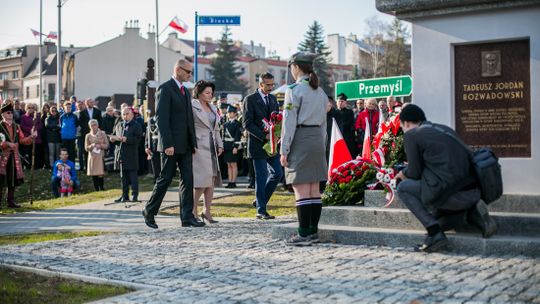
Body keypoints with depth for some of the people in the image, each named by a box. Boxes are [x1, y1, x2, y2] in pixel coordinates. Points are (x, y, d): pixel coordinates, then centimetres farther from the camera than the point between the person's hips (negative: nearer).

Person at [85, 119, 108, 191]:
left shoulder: (102, 134, 4)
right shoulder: (88, 136, 6)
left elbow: (107, 145, 4)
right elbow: (86, 148, 6)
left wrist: (100, 145, -13)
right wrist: (91, 146, -13)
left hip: (100, 157, -2)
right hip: (92, 157, 2)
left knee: (100, 175, -10)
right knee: (94, 175, 1)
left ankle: (102, 189, 2)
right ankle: (96, 190, 10)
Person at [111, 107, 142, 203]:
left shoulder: (136, 126, -1)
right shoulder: (119, 126, 16)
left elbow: (137, 139, -13)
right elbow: (113, 138, 16)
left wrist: (126, 139, -22)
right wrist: (114, 139, -6)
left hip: (131, 155, -6)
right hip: (121, 155, 6)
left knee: (133, 176, -3)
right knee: (123, 177, 10)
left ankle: (135, 195, 1)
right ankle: (125, 195, 16)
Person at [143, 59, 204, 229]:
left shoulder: (185, 91, 18)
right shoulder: (165, 88, -9)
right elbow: (161, 118, -16)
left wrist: (193, 143, 13)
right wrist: (167, 144, -21)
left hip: (186, 145, 8)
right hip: (171, 145, -8)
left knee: (187, 180, 3)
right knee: (165, 179, 0)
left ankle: (187, 217, 5)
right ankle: (149, 212, 16)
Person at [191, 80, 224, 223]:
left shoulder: (213, 108, 18)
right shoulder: (192, 106, -7)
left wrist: (219, 145, 13)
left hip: (211, 148, 8)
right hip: (199, 148, -8)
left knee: (212, 180, 4)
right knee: (203, 180, -12)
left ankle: (207, 212, 11)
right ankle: (193, 210, 0)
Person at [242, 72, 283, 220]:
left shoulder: (273, 99, 13)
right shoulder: (250, 99, -7)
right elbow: (247, 123, -13)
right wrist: (264, 136, -20)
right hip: (258, 145, -6)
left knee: (277, 173, 4)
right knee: (261, 178, -2)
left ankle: (260, 200, 21)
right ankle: (261, 211, 7)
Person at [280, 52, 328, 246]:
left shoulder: (294, 90, -8)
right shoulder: (321, 92, 14)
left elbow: (290, 122, -12)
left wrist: (284, 150, -9)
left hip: (300, 140, -8)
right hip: (317, 139, 8)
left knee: (301, 189, -6)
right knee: (314, 188, 9)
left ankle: (304, 234, -7)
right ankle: (313, 232, 13)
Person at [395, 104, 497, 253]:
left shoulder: (411, 134, 0)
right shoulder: (445, 129, 22)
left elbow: (415, 172, 1)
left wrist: (404, 173, 23)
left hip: (451, 194, -8)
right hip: (474, 192, 8)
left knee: (403, 188, 10)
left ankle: (435, 233, -1)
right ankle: (473, 211, 10)